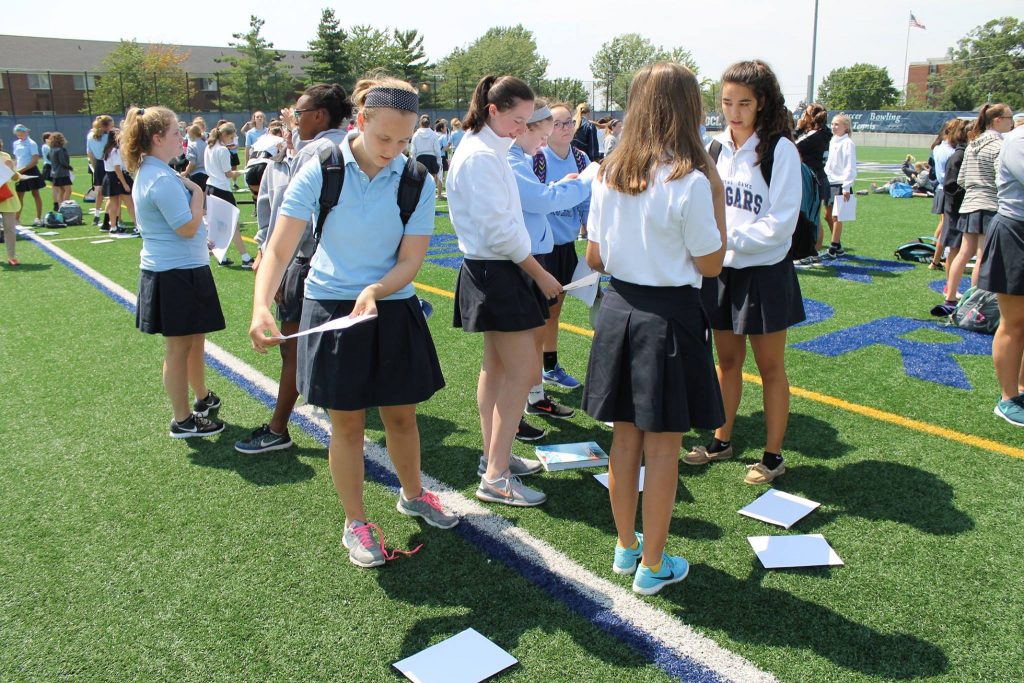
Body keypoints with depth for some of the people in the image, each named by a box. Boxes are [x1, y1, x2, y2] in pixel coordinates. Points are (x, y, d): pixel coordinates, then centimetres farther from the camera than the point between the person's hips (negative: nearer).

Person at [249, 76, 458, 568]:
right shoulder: (320, 172, -12)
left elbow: (410, 260, -9)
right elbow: (278, 250, -16)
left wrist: (373, 291, -29)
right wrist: (261, 306, -32)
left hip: (392, 310, 2)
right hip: (331, 310, -2)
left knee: (401, 414, 15)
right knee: (347, 422, 7)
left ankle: (412, 495, 42)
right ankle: (355, 523, 27)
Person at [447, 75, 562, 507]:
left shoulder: (489, 151, 14)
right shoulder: (480, 156, -17)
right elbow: (499, 229, -21)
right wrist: (539, 274, -14)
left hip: (493, 271, 11)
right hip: (496, 272, -11)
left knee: (497, 366, 16)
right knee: (523, 370, -8)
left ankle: (494, 457, 27)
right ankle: (495, 478, -2)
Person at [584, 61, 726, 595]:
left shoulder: (608, 175, 1)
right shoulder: (690, 181, -15)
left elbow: (594, 258, 6)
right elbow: (711, 265, -7)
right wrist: (718, 196, 0)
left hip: (618, 309, 6)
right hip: (669, 316, -5)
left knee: (625, 434, 15)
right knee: (663, 444, 6)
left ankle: (626, 546, 31)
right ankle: (653, 565, 19)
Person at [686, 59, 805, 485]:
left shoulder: (780, 150, -11)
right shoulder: (715, 147, 4)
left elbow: (781, 222, -16)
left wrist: (731, 237, -23)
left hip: (764, 272, -5)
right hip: (721, 271, 5)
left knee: (770, 367, 6)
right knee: (727, 360, 16)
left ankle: (773, 455, 19)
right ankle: (721, 441, 31)